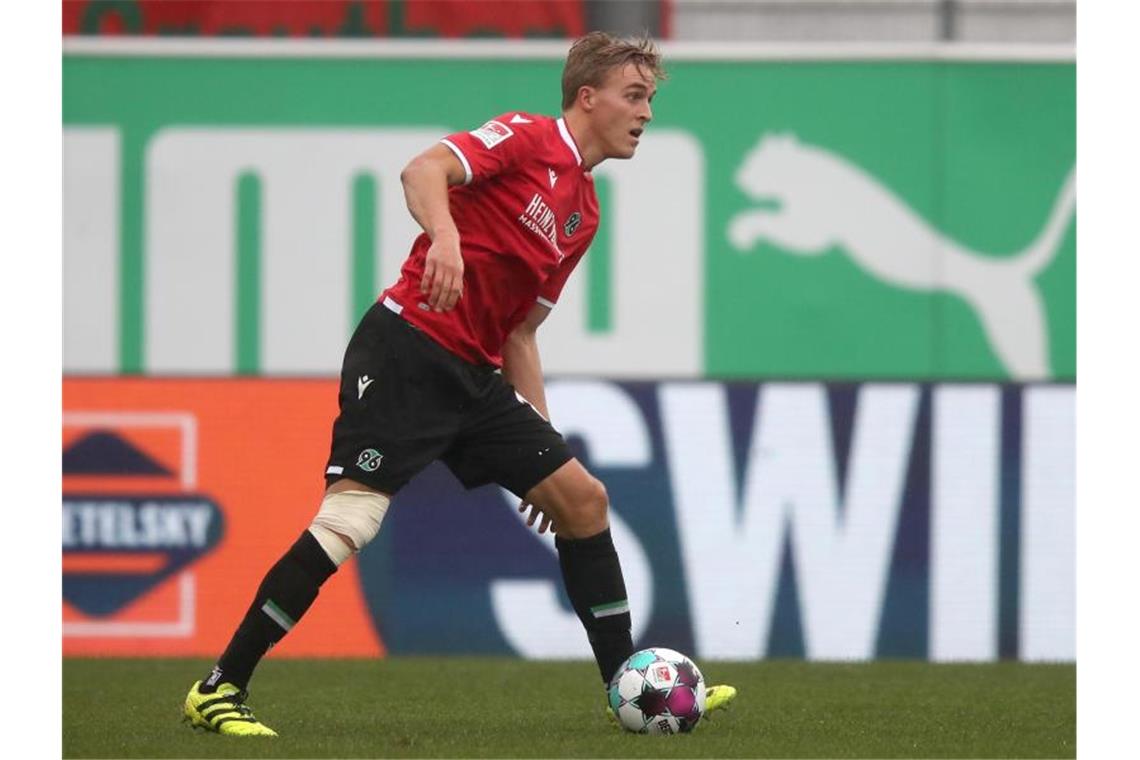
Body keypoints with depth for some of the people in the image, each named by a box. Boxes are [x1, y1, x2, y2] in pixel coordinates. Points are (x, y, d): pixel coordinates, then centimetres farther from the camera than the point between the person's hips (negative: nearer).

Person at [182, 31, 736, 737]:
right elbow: (424, 169, -21)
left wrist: (541, 433, 19)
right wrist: (444, 232, -40)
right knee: (349, 521, -16)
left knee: (582, 497, 4)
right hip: (408, 349, -9)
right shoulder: (527, 137, -4)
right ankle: (219, 689, -9)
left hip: (474, 375, 9)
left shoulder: (585, 213, 20)